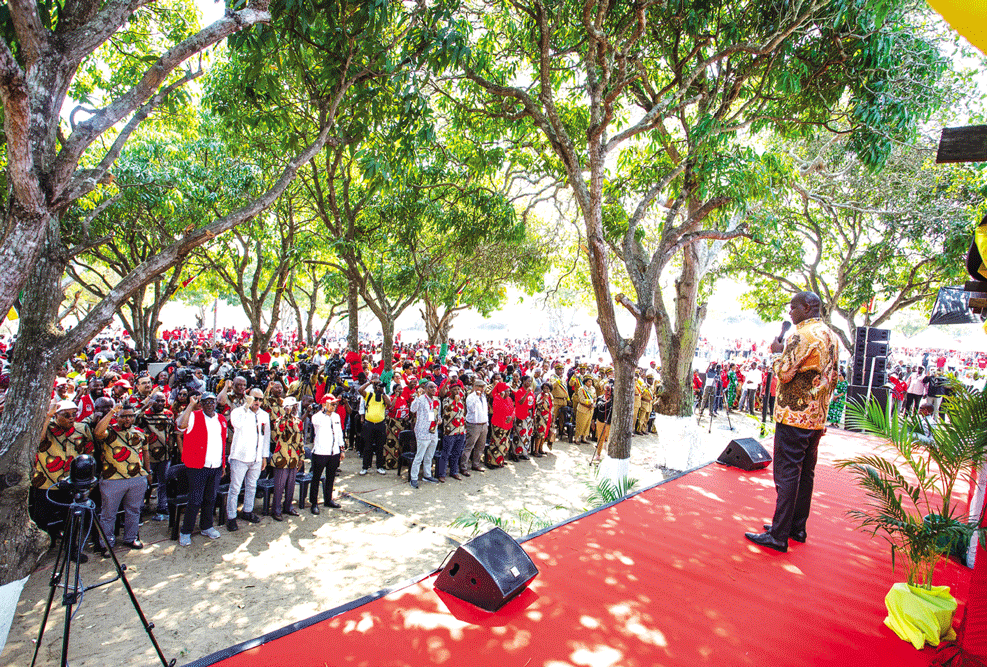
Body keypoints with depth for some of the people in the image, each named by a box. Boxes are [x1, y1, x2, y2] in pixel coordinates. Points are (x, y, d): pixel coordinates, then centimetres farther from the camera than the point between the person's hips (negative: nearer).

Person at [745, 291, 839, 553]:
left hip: (794, 416, -9)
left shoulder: (802, 335, -15)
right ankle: (797, 528, 24)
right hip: (817, 418, 9)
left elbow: (784, 373, -20)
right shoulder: (832, 337, 13)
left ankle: (778, 535, 0)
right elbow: (833, 378, 19)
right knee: (805, 473, 15)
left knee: (786, 475, -5)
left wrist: (778, 352, -4)